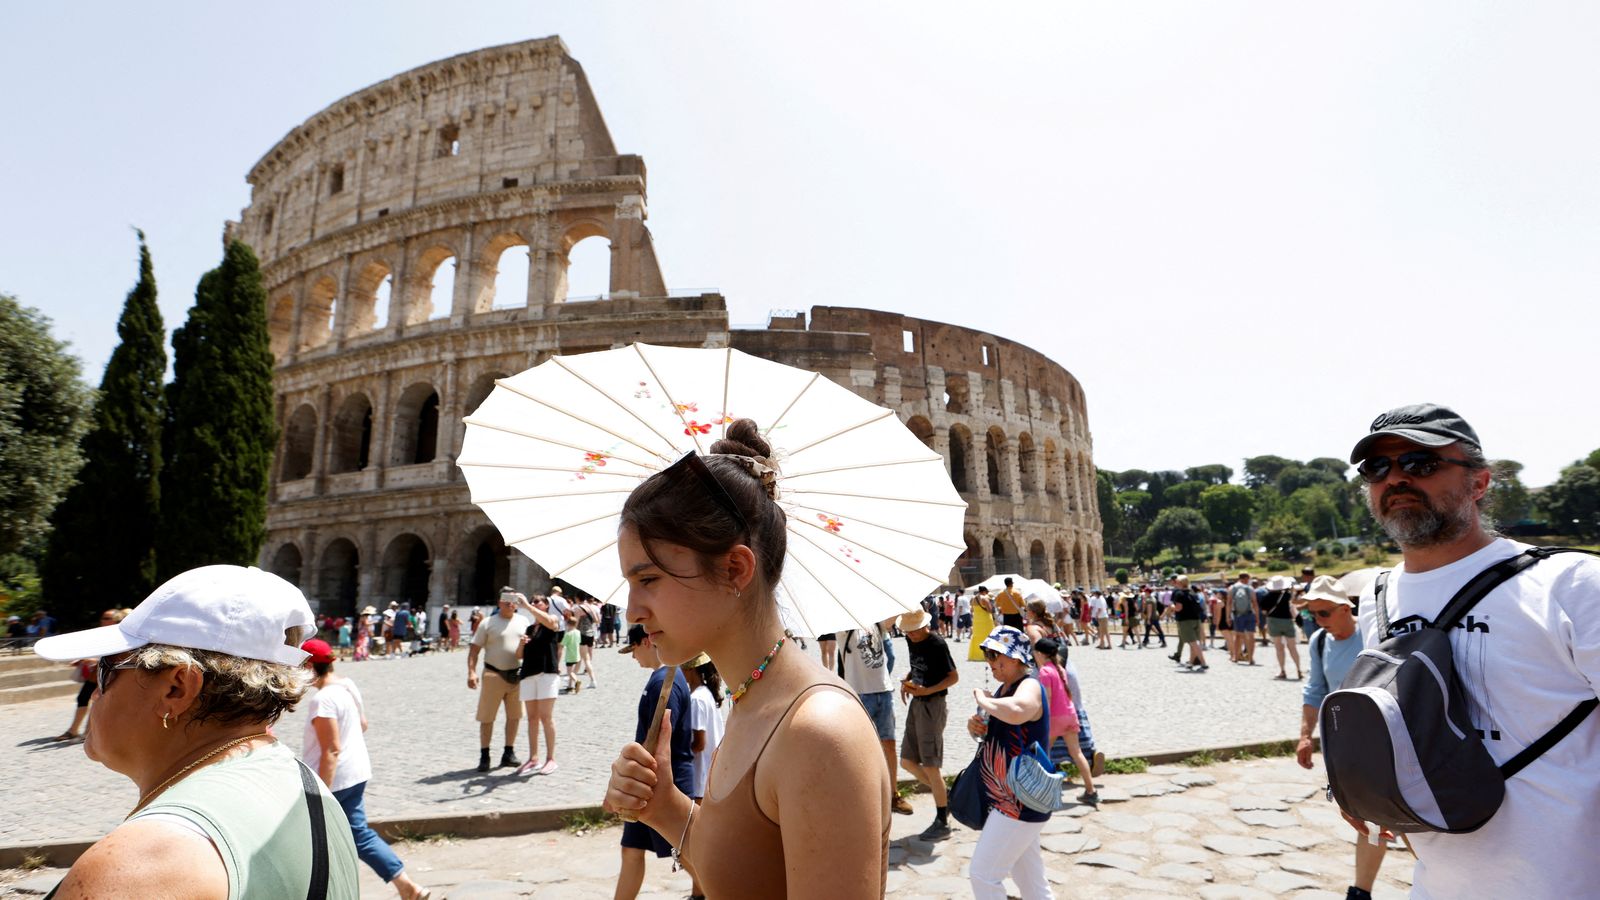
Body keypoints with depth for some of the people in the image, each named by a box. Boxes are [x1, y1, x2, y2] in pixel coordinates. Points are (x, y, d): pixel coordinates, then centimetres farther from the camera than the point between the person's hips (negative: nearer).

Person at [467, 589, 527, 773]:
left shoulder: (523, 621, 7)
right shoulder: (488, 624, -4)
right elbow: (474, 648, -6)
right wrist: (471, 672, -15)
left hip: (517, 675, 4)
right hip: (494, 675, -4)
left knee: (514, 716, 10)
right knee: (487, 717, 1)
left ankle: (509, 753, 23)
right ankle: (484, 756, 13)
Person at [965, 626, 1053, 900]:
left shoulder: (1030, 686, -20)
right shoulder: (1005, 689, 8)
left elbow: (1015, 712, -45)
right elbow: (990, 729, 19)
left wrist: (983, 700, -27)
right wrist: (975, 726, -4)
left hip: (1020, 803, -9)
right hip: (1009, 801, 9)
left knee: (982, 874, -4)